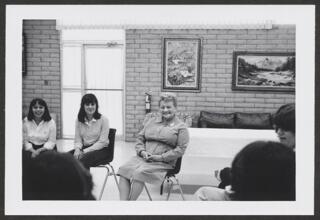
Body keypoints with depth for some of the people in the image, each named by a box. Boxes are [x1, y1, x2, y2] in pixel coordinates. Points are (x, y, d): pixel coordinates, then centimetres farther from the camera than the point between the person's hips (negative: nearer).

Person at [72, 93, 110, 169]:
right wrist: (77, 149, -15)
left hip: (101, 149, -4)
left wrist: (84, 151, -17)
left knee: (83, 159, -35)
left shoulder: (103, 120, -7)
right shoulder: (79, 120, 6)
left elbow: (102, 142, -11)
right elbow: (78, 139, 8)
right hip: (84, 148, 4)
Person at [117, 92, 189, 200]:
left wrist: (161, 157, -13)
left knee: (140, 172, -31)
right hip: (143, 158, 5)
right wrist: (142, 151, 0)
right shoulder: (150, 121, 20)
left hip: (163, 162, -5)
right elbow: (140, 138, 21)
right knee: (124, 169, -21)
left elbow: (181, 148, -5)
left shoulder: (181, 127, 4)